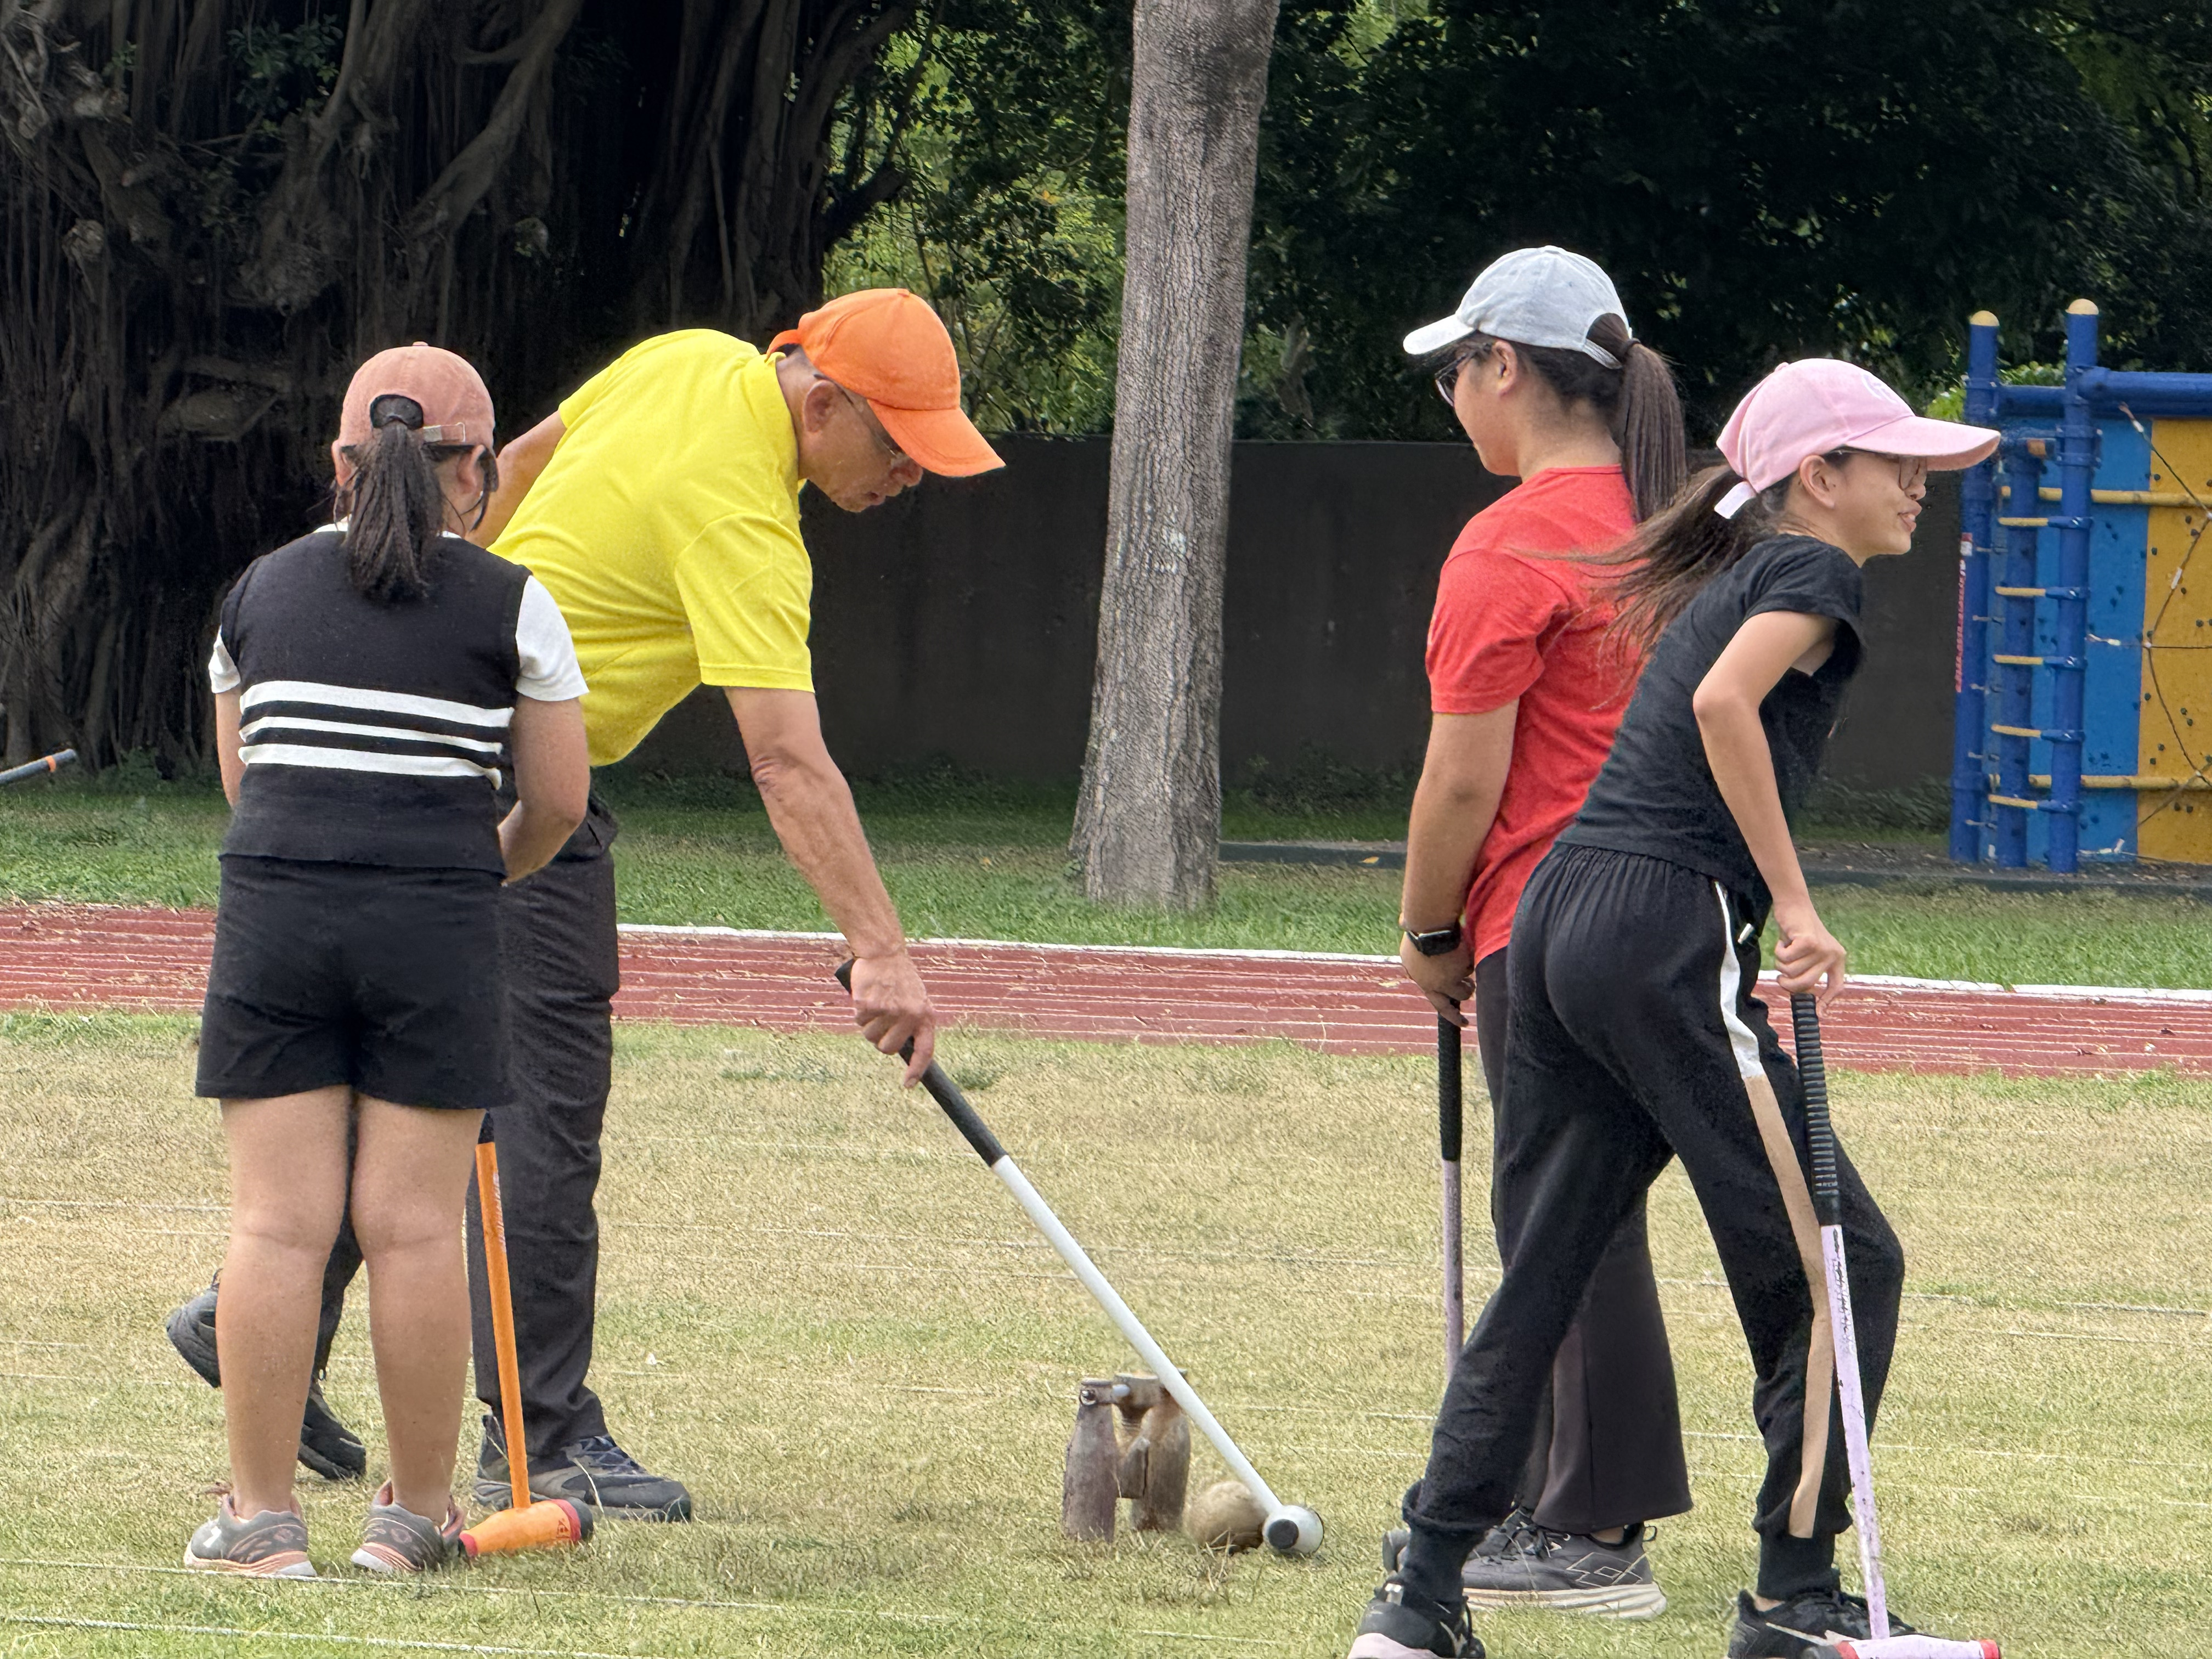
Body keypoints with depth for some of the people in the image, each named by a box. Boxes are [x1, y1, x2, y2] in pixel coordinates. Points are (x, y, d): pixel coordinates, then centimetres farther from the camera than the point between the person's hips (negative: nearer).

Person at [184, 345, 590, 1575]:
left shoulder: (264, 592, 11)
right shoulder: (511, 605, 2)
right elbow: (559, 799, 6)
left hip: (275, 916, 2)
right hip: (436, 923, -2)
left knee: (279, 1223, 1)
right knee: (414, 1228, 2)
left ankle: (263, 1516, 2)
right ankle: (419, 1512, 9)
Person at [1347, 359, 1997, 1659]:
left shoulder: (1724, 579, 25)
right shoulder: (1814, 573, -1)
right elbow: (1726, 701, -19)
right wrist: (1793, 904, -18)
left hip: (1560, 917, 9)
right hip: (1667, 934, -9)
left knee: (1543, 1272, 11)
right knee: (1844, 1266, -1)